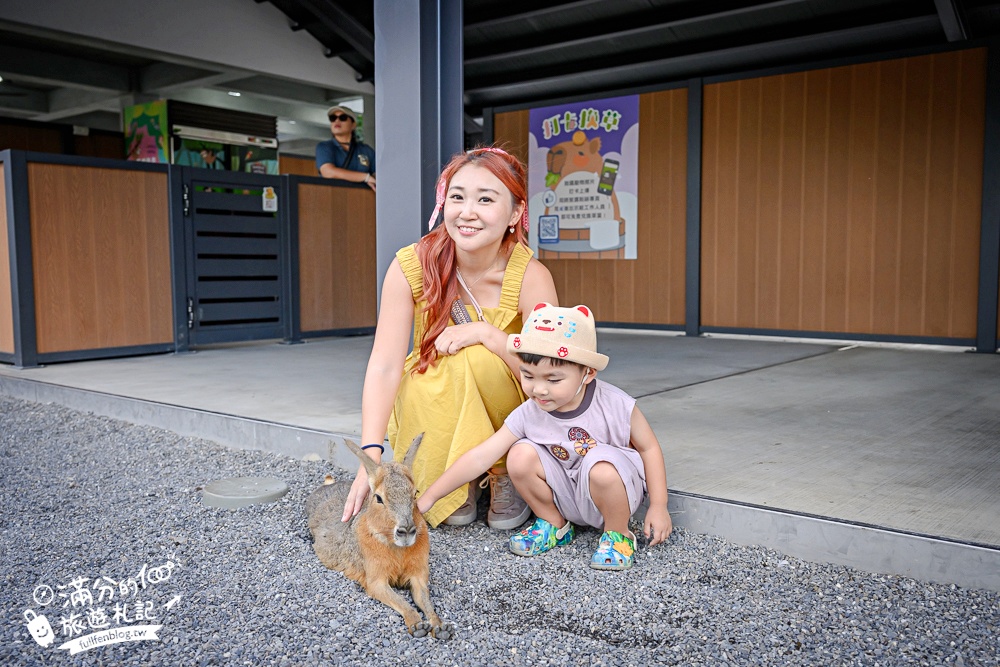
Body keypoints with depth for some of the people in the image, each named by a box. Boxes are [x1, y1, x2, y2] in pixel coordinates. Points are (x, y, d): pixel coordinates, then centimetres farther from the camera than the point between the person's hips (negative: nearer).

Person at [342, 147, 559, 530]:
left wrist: (485, 332, -34)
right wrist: (372, 455, -33)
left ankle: (505, 474, -3)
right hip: (430, 404, 1)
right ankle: (456, 485, 1)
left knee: (478, 356, -30)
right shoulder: (412, 266, -18)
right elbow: (384, 367, -22)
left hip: (507, 410, 0)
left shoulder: (530, 276, -21)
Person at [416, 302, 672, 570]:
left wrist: (658, 506, -11)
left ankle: (618, 534, -6)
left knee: (601, 466, -36)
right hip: (565, 496, 3)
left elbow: (649, 448, -9)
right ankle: (553, 525, 4)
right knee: (520, 455, -20)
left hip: (614, 487, -3)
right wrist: (428, 497, -17)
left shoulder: (616, 406, -23)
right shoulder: (528, 415, -16)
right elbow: (480, 457, -15)